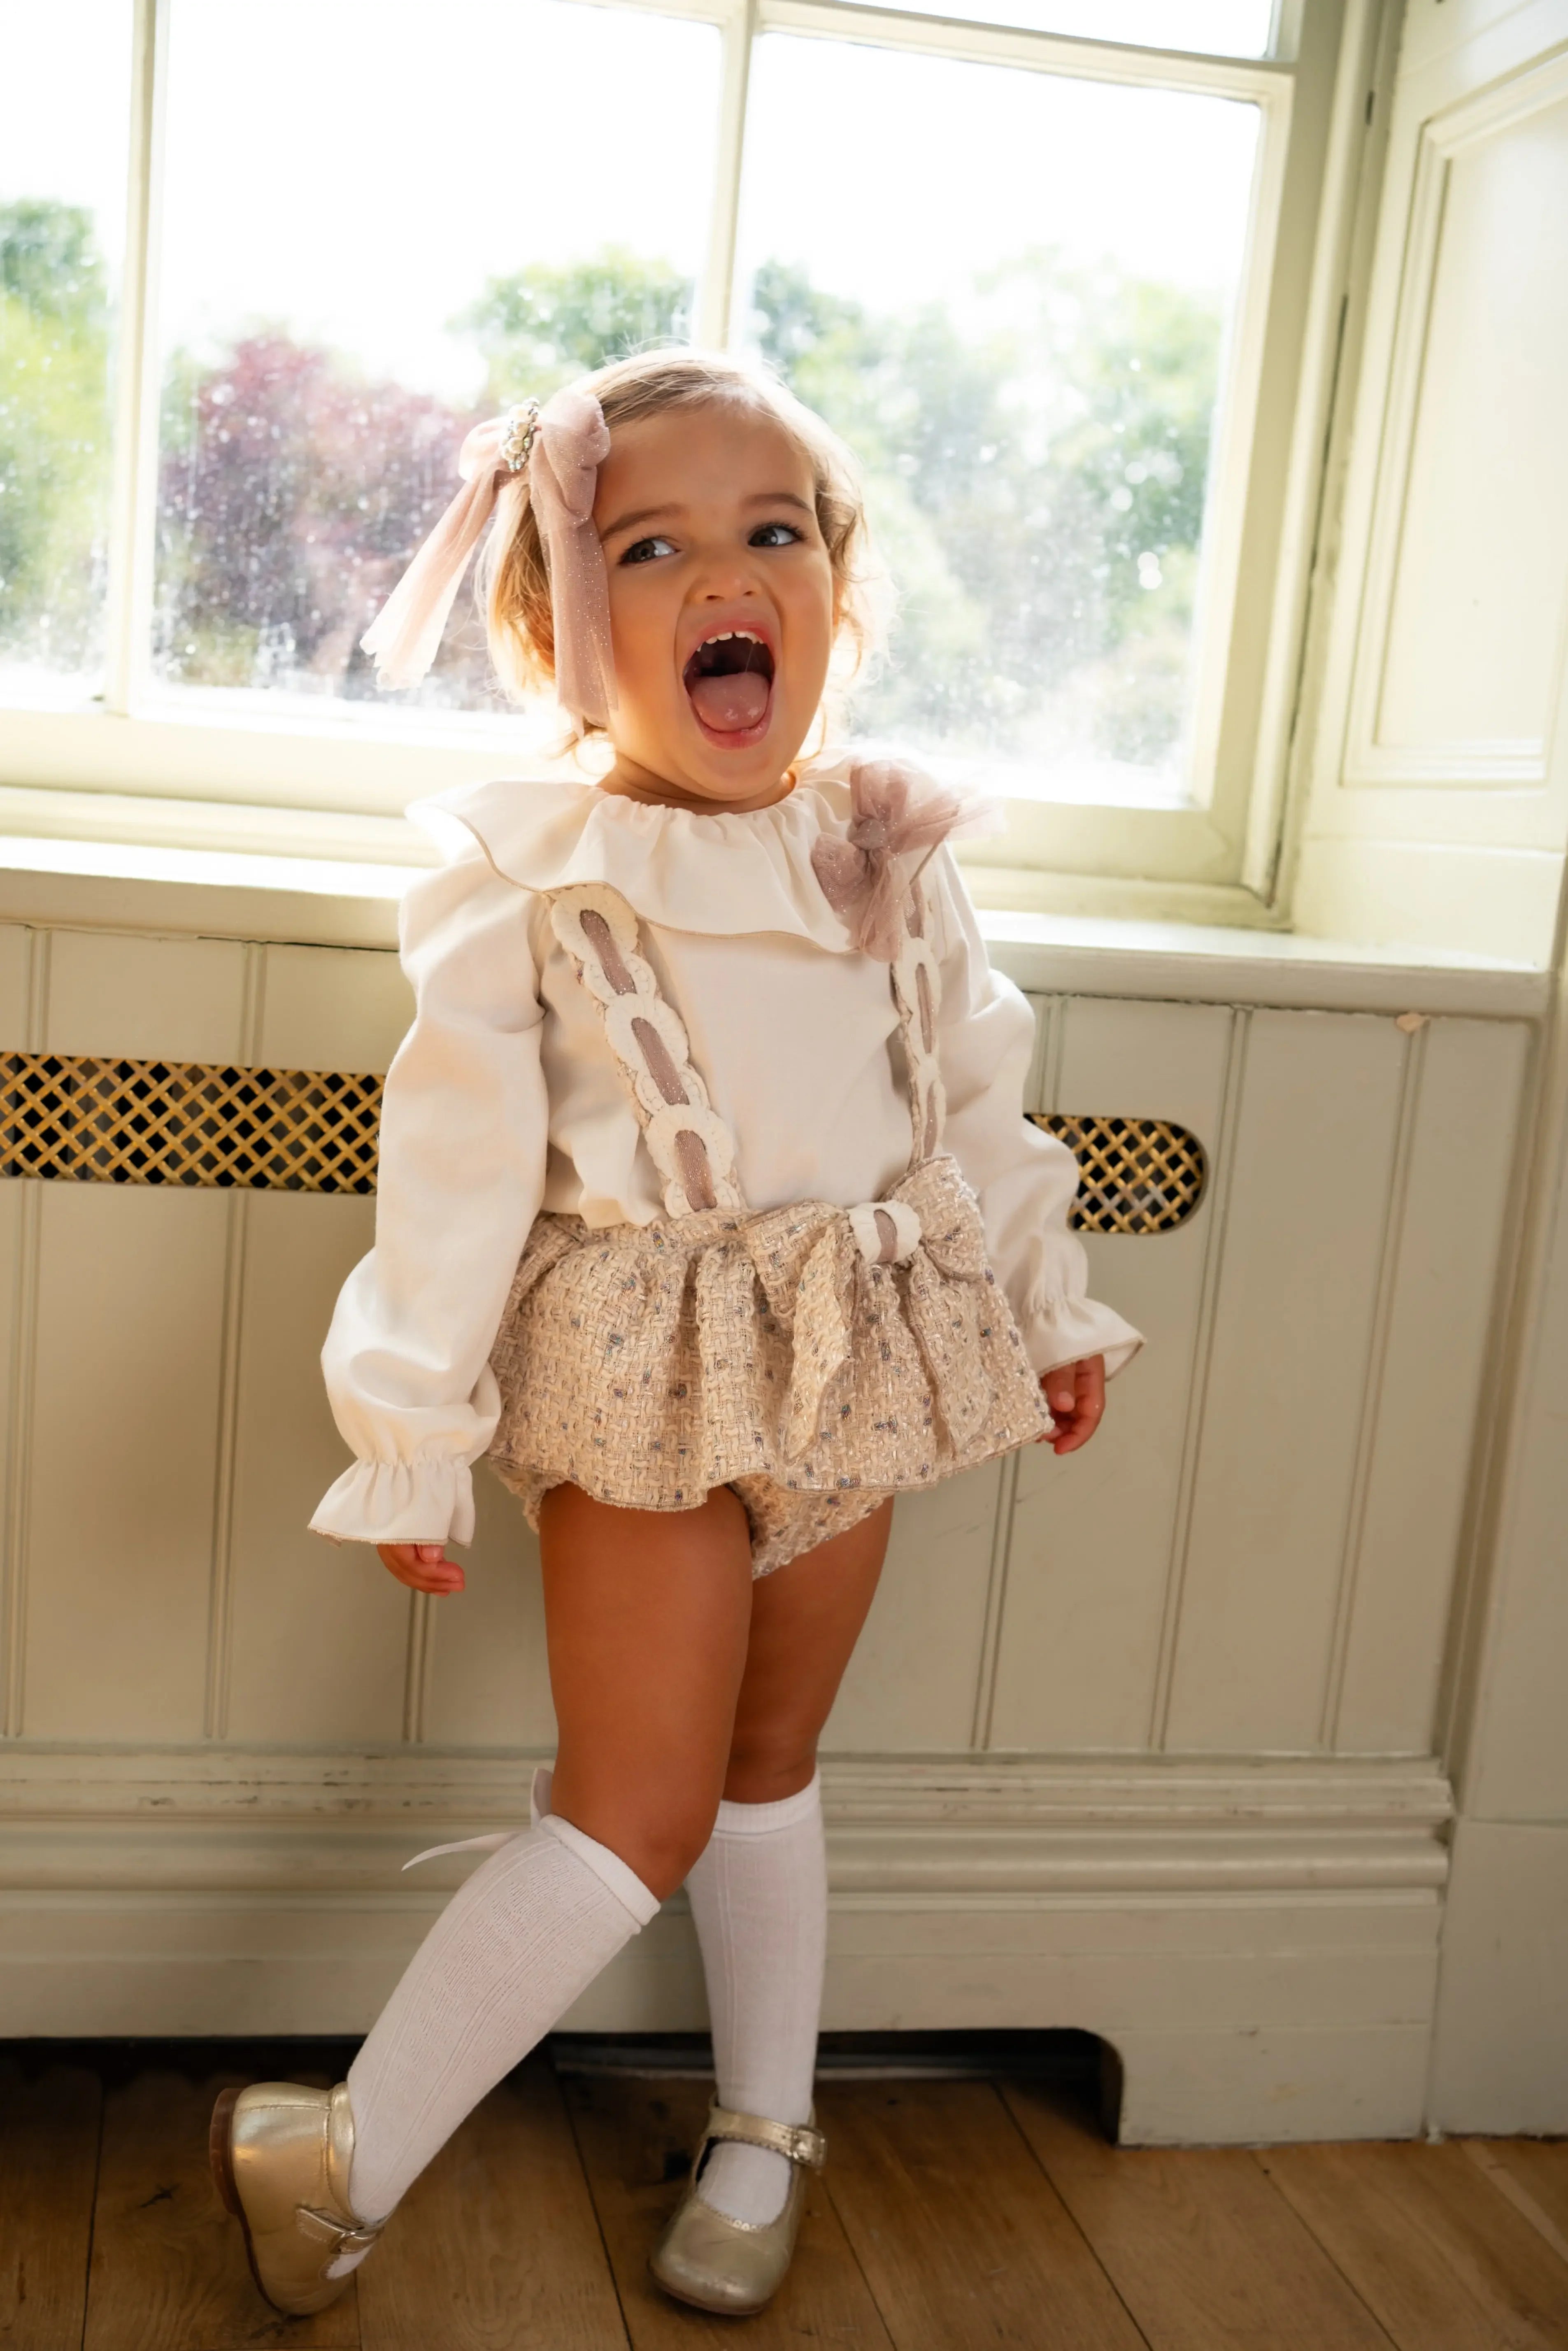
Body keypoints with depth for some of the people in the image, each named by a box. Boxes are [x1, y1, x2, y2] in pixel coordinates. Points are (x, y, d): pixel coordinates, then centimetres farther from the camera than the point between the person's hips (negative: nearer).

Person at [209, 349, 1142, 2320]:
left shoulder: (894, 859, 2)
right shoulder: (526, 887, -12)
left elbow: (979, 1104, 13)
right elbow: (454, 1176, -12)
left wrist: (1048, 1304, 18)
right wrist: (410, 1440, -11)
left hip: (849, 1361, 5)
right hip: (647, 1377, -4)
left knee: (770, 1764, 18)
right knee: (639, 1805, -4)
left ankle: (762, 2132, 36)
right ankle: (349, 2169, 12)